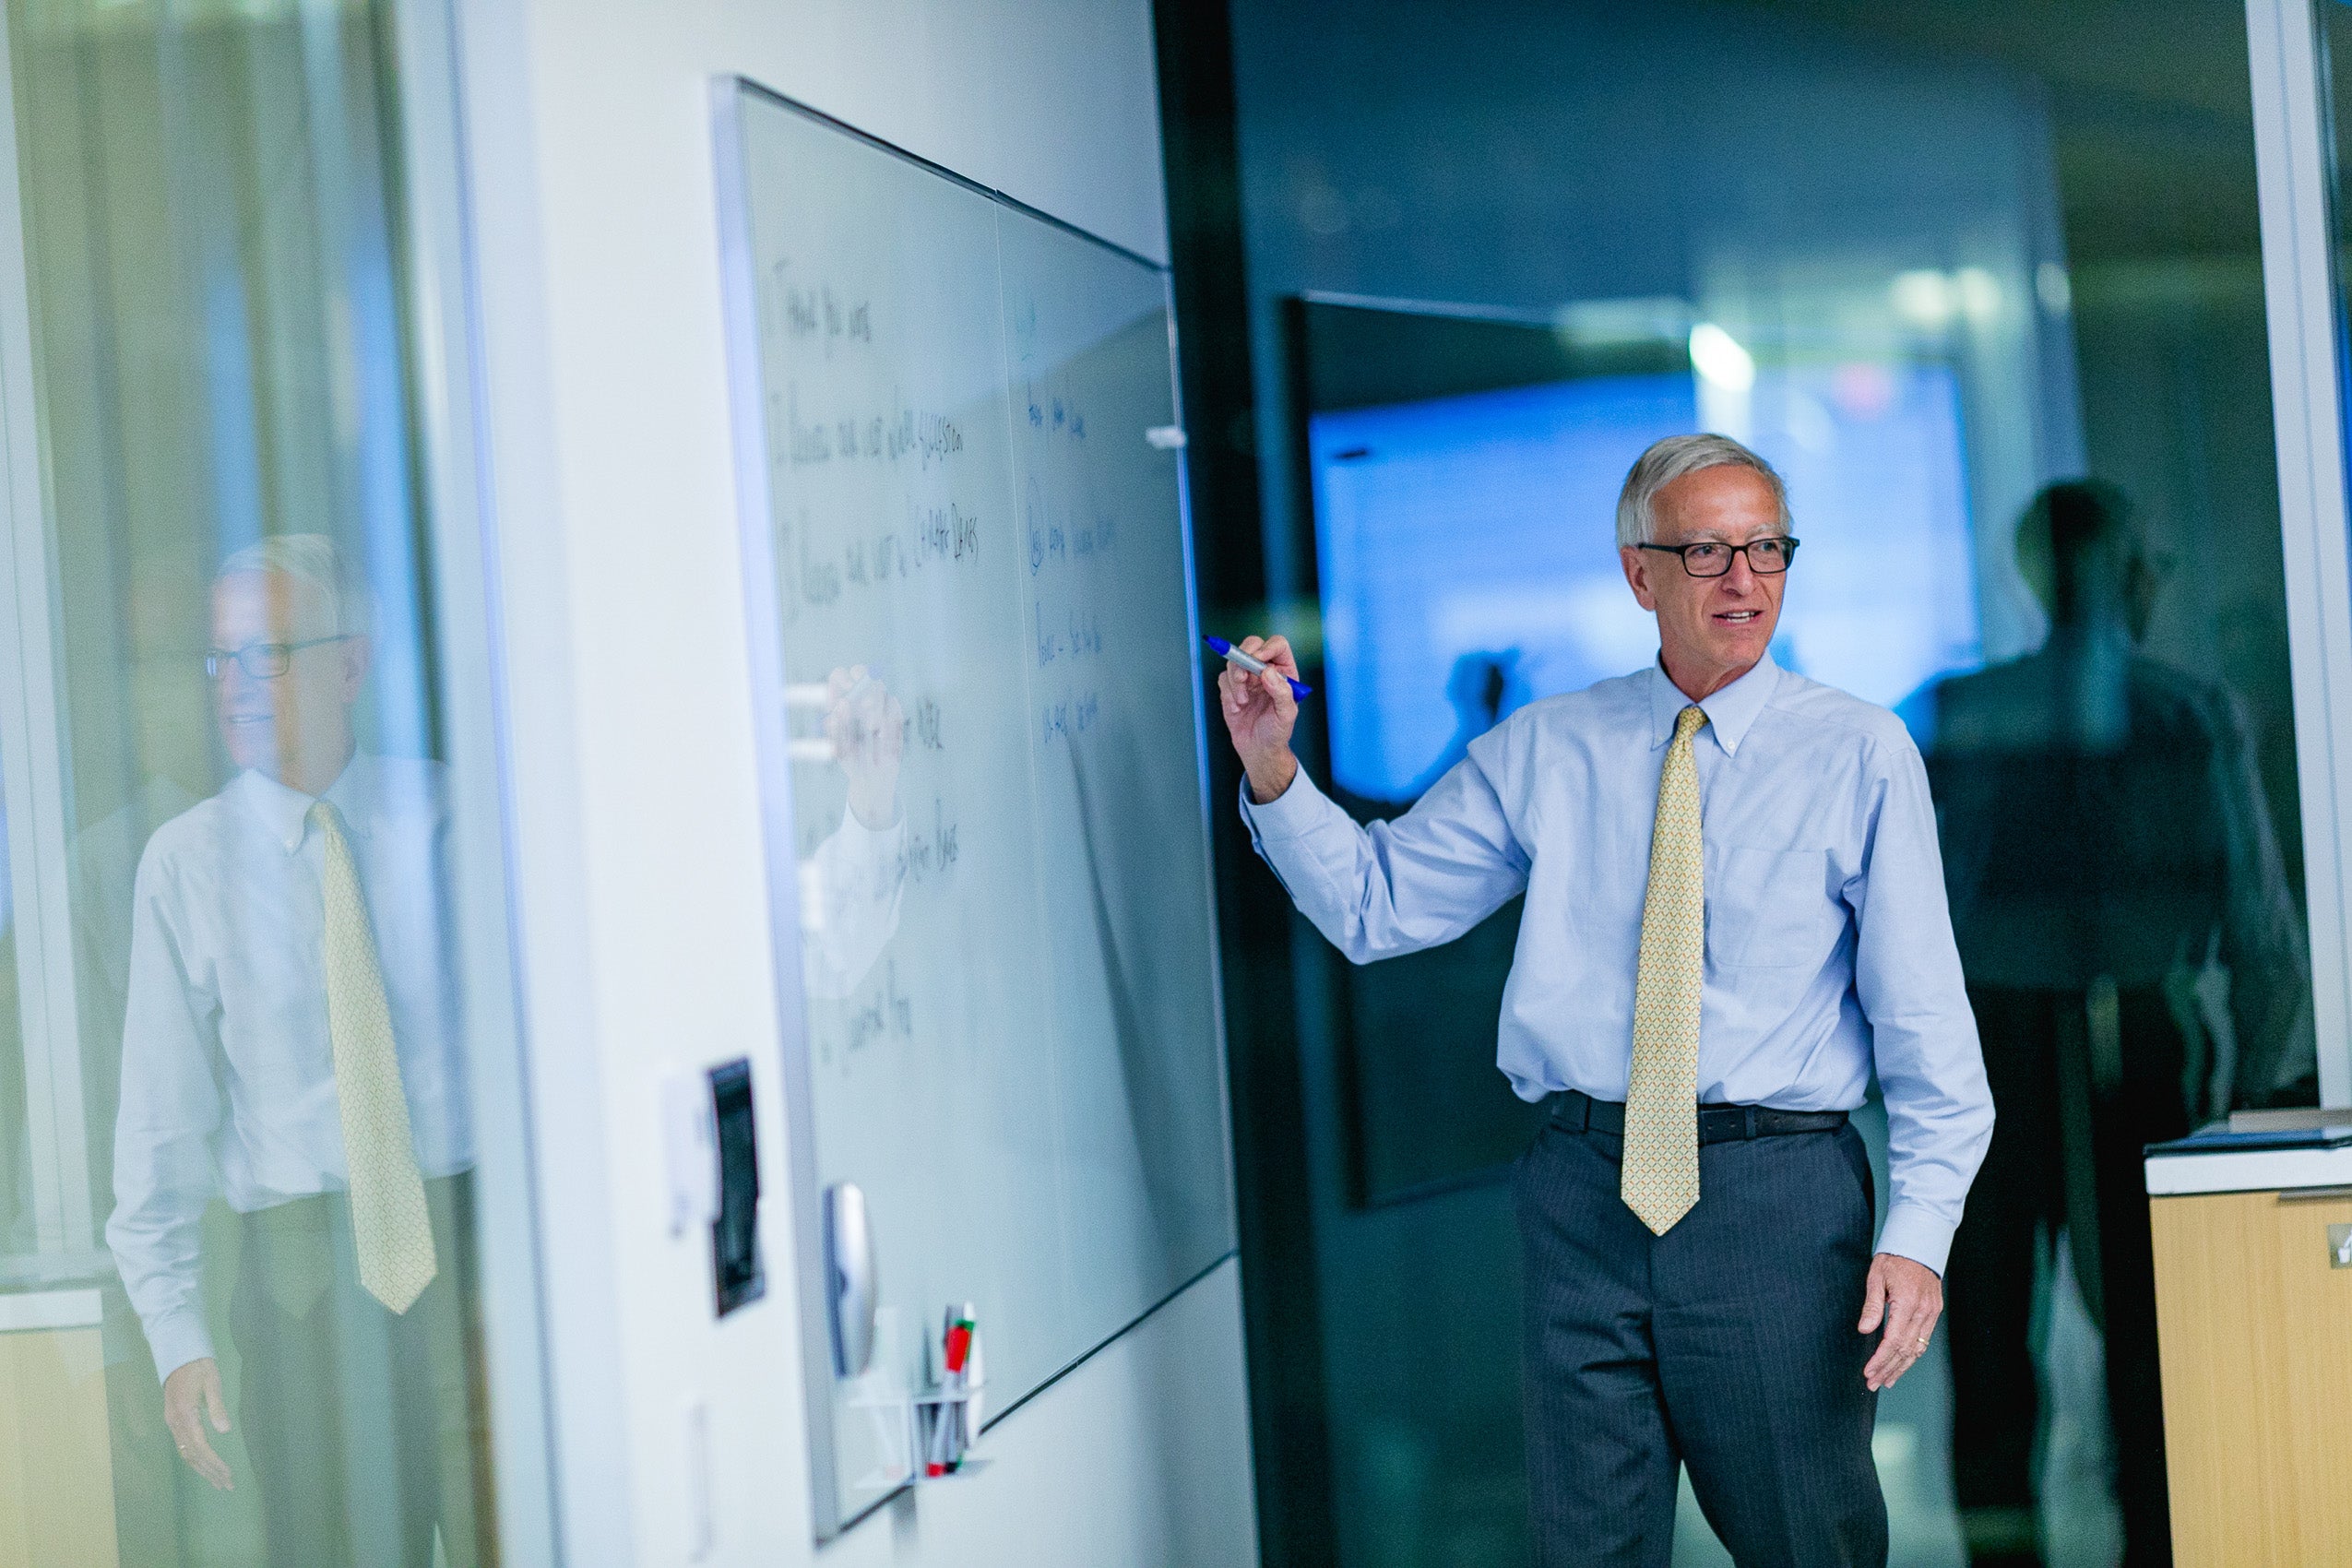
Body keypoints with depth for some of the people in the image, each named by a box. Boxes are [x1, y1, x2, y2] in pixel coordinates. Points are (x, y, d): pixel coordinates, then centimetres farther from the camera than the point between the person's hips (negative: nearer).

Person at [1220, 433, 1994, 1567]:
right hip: (1585, 1200, 2)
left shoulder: (1859, 755, 2)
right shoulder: (1546, 751, 9)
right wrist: (1273, 776, -5)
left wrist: (1918, 1231, -10)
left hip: (1776, 1203, -2)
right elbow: (1376, 902, 11)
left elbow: (1924, 1018, -1)